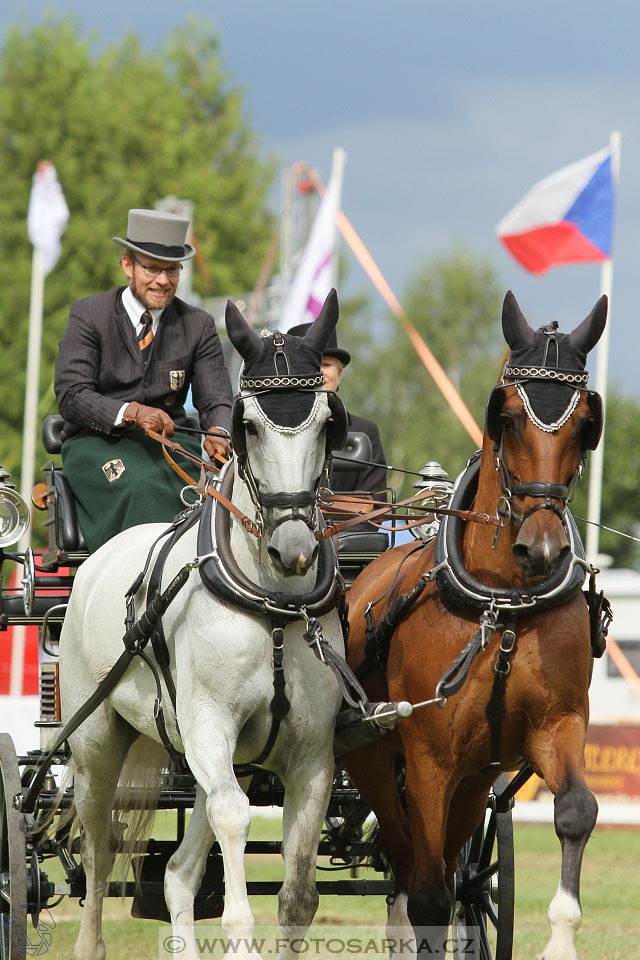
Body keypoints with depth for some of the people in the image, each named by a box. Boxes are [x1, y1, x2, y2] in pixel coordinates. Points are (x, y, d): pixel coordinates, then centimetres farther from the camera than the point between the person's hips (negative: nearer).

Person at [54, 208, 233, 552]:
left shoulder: (198, 326, 10)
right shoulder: (88, 315, 1)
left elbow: (216, 401, 6)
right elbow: (71, 396, -8)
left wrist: (217, 433, -21)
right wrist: (131, 413, -26)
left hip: (168, 440, 3)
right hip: (97, 442, -3)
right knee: (143, 487, -36)